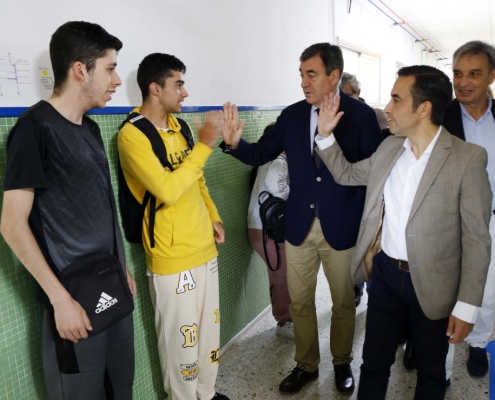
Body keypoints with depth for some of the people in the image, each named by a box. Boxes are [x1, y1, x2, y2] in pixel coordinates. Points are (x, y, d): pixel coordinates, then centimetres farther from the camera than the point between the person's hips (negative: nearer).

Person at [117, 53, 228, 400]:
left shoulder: (178, 126, 9)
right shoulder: (132, 134, -15)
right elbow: (167, 189, -27)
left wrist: (214, 218, 9)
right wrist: (204, 144, -22)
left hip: (205, 247, 8)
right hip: (172, 258, -7)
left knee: (210, 328, 20)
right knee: (181, 338, 8)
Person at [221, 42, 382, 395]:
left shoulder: (361, 115, -8)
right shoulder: (292, 115, 1)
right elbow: (261, 154, 3)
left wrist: (368, 225, -9)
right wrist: (234, 143, -17)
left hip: (342, 227, -3)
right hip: (299, 226, 3)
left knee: (343, 304, 15)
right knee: (300, 303, 14)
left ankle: (342, 363, 39)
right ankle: (306, 365, 36)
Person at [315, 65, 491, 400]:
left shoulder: (468, 158, -16)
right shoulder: (389, 148, 1)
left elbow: (477, 239, -14)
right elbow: (347, 174, 17)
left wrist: (467, 305, -14)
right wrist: (326, 134, 4)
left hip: (432, 285, -4)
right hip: (386, 274, 4)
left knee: (431, 372, 19)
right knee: (373, 363, 18)